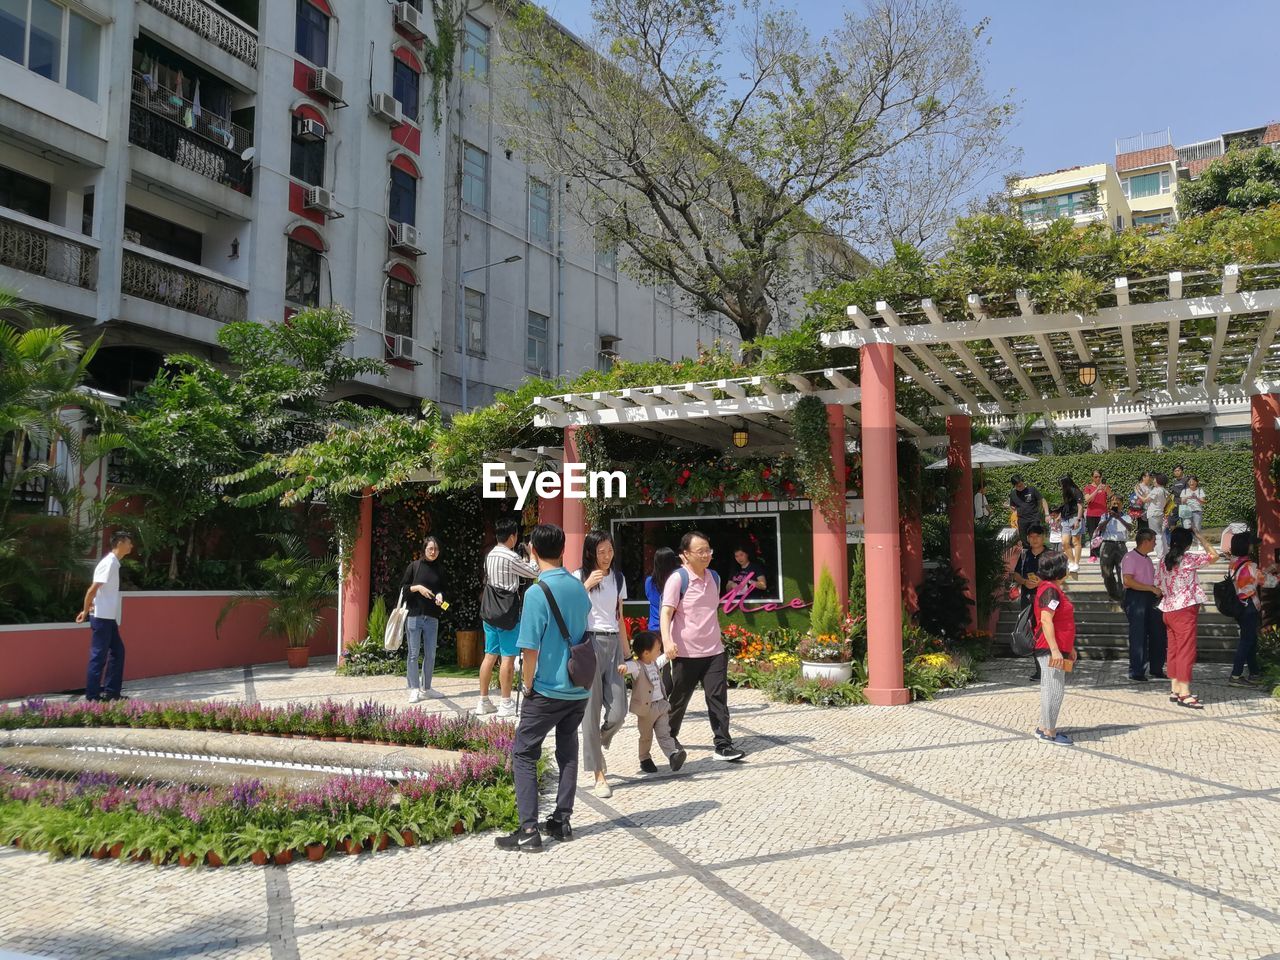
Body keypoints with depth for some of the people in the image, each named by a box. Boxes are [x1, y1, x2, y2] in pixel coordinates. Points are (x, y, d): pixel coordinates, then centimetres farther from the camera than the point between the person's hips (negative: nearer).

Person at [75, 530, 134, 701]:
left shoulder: (113, 563, 13)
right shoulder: (109, 563, -16)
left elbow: (96, 590, 15)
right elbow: (92, 590, -19)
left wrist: (87, 610, 6)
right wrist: (86, 612, -10)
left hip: (109, 618, 10)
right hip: (102, 617, -10)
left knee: (118, 651, 12)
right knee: (99, 656, -3)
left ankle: (111, 692, 18)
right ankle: (92, 696, 4)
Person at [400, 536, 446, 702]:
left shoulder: (440, 570, 10)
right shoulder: (414, 566, 1)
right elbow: (403, 588, 1)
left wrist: (440, 596, -6)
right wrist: (417, 587, -15)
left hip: (432, 618, 3)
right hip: (414, 615, -3)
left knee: (430, 654, 6)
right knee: (414, 654, 0)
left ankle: (426, 688, 18)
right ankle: (414, 689, 6)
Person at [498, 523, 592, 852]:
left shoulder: (537, 593, -17)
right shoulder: (579, 587, 3)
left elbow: (531, 650, -17)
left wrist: (528, 687, -3)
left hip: (548, 690, -6)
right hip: (580, 689, 6)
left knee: (523, 754, 4)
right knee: (568, 753, 16)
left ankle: (529, 831, 1)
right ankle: (562, 821, 21)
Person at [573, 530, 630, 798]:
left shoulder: (618, 578, 15)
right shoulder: (580, 577, 0)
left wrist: (625, 650, 18)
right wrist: (586, 586, -19)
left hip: (613, 644, 4)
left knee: (618, 711, -3)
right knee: (591, 710, -2)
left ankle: (599, 744, 30)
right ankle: (598, 774, 5)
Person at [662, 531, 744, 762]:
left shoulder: (714, 577, 9)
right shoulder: (678, 579, -11)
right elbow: (666, 612, -19)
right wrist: (667, 640, -32)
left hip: (714, 650, 4)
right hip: (686, 653, -4)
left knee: (718, 697, -4)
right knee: (679, 699, 10)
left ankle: (723, 745, -2)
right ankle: (669, 738, 31)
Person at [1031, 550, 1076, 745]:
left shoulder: (1054, 589, 17)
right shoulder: (1050, 590, -16)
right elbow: (1046, 621, -24)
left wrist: (1070, 648, 25)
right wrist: (1055, 650, -26)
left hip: (1058, 649, 11)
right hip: (1051, 650, -11)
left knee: (1052, 689, 15)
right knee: (1054, 690, -6)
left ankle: (1044, 728, 22)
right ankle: (1049, 732, 1)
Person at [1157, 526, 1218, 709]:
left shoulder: (1164, 560, 7)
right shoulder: (1189, 559, -11)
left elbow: (1158, 585, 10)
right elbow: (1214, 555, -1)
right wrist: (1200, 537, 4)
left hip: (1168, 610, 7)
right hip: (1185, 609, -7)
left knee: (1173, 650, 12)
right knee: (1186, 651, -5)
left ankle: (1175, 690, 17)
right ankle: (1184, 694, -6)